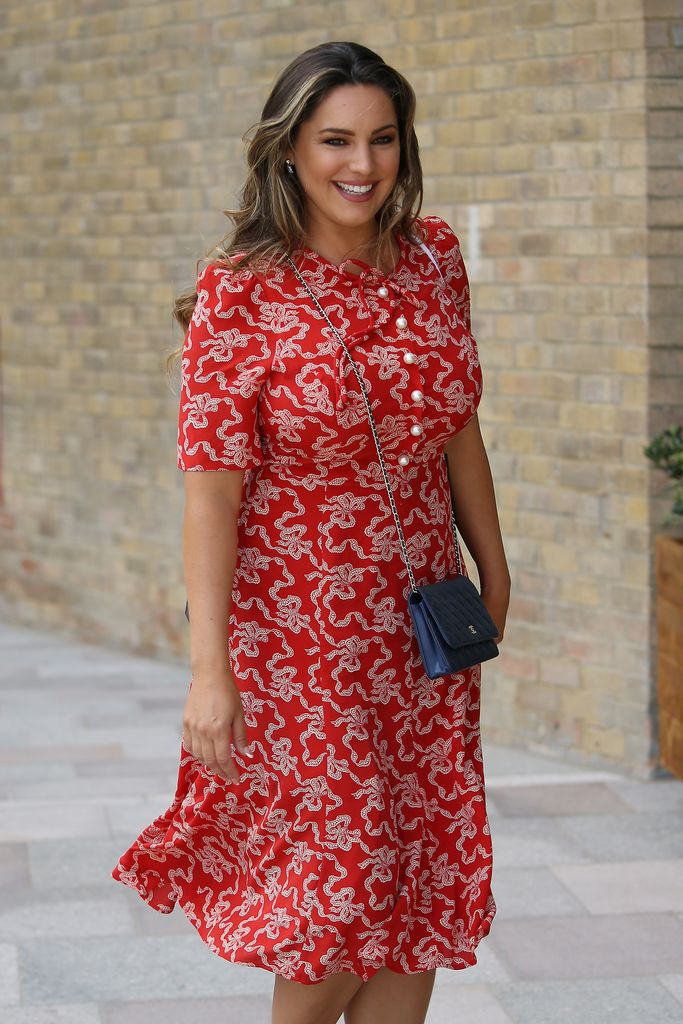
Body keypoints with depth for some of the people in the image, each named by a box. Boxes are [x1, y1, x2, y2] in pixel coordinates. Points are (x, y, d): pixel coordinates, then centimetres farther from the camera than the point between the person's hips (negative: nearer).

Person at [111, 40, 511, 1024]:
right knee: (343, 898, -2)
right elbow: (212, 488, -15)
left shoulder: (434, 258, 3)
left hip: (419, 625, 5)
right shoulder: (240, 290, -13)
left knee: (425, 887, 9)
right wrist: (209, 667, -19)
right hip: (296, 631, -5)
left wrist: (494, 572, 18)